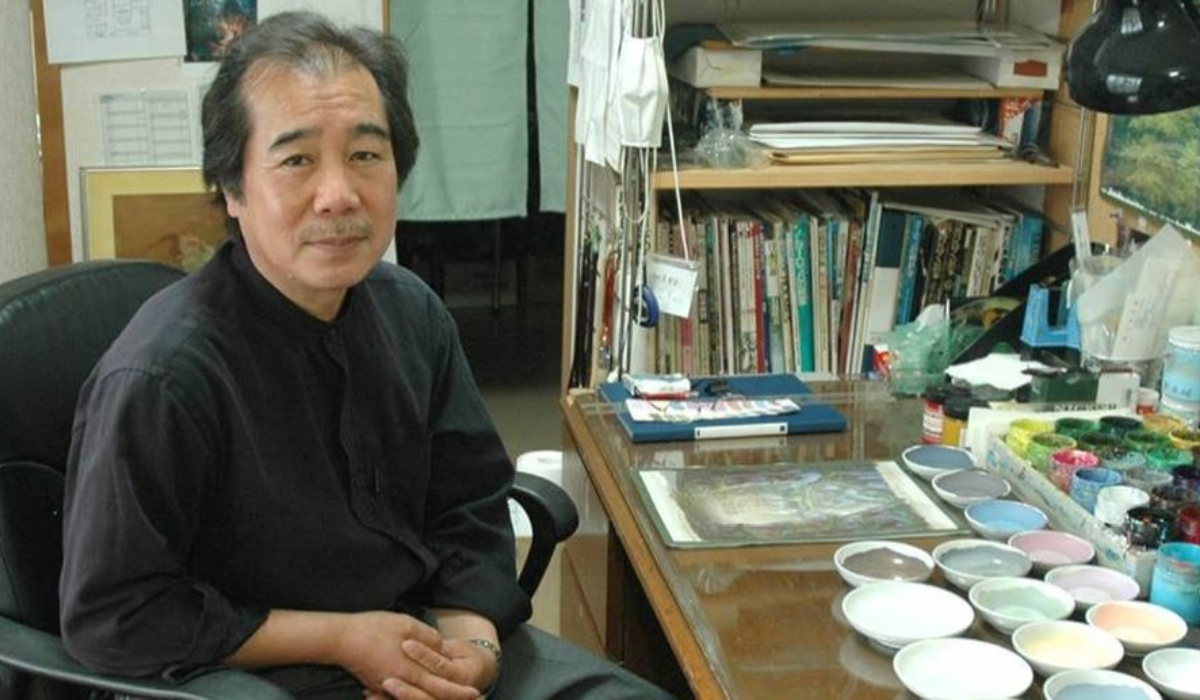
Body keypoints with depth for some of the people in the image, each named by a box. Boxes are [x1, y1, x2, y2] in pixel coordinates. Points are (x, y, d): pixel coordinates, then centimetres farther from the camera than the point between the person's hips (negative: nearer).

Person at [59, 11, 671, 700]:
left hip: (429, 633, 6)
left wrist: (471, 642, -12)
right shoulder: (159, 377, -22)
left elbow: (469, 507, 6)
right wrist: (341, 639, -16)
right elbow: (112, 617, -16)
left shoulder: (413, 311, -2)